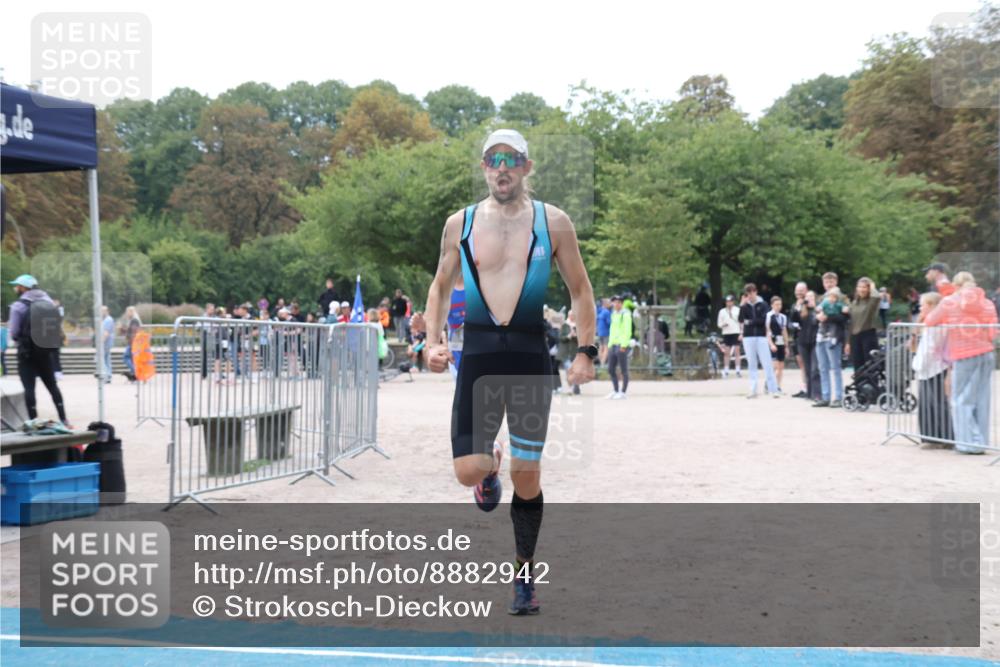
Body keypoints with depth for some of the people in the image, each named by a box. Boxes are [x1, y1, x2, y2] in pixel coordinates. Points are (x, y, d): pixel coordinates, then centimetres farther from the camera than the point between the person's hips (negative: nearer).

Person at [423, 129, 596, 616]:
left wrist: (586, 350, -2)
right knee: (467, 471, -9)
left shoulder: (552, 222, 2)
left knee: (527, 476, 1)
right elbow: (440, 286, 16)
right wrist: (434, 340, 2)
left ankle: (524, 576, 19)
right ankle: (491, 466, 30)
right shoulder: (459, 224, 6)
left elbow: (580, 289, 7)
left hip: (530, 354, -1)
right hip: (478, 352, 1)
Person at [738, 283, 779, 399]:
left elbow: (762, 320, -9)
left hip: (761, 337, -2)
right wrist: (742, 306, -12)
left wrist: (749, 322, -5)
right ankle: (753, 390, 7)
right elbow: (741, 320, -5)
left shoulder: (762, 305, 3)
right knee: (751, 364, 5)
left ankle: (773, 389, -5)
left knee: (767, 363, -5)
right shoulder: (745, 306, 8)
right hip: (748, 337, 2)